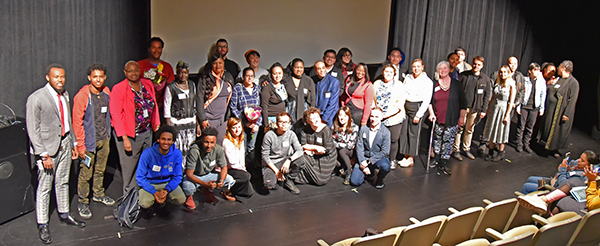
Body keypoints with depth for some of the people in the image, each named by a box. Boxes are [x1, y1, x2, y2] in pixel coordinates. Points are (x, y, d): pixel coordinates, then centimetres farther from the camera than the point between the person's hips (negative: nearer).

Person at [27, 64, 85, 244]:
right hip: (47, 148, -6)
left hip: (65, 143, 6)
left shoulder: (64, 94, 6)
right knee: (44, 188, 2)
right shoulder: (36, 99, -16)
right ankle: (42, 225, 15)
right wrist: (43, 155, -18)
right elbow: (33, 130, -15)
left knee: (63, 182, 19)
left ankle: (64, 214, 35)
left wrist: (73, 144, 15)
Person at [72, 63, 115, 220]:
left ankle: (98, 194, 38)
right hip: (90, 141, -6)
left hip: (104, 139, 6)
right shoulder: (82, 96, -16)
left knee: (100, 170, 20)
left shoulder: (106, 93, 2)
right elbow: (77, 122, -15)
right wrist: (80, 145, -15)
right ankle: (83, 202, 17)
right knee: (86, 173, 1)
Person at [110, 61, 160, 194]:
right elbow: (116, 114, -13)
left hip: (147, 132, 5)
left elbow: (154, 106, 15)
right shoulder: (118, 89, -10)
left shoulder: (148, 84, 6)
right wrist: (125, 138, -17)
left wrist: (156, 124, 8)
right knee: (129, 168, 3)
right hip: (129, 135, -5)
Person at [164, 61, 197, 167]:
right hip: (176, 124, -4)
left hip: (191, 123, 4)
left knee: (190, 150, 4)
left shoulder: (192, 85, 11)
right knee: (178, 151, -5)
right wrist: (169, 127, -9)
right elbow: (167, 108, -4)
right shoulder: (171, 88, -4)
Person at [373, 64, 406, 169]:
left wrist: (388, 114, -16)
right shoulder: (377, 84, 11)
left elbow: (400, 102, -7)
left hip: (394, 118, -2)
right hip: (378, 118, 2)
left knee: (393, 140, 5)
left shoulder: (399, 85, 1)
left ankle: (392, 160, 22)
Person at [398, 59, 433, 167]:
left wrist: (419, 115, -12)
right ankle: (405, 156, 15)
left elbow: (427, 100, -7)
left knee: (413, 133, -1)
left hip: (417, 107, -5)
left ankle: (410, 158, 8)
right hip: (405, 106, 5)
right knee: (404, 131, 4)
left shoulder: (427, 81, -4)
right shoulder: (408, 78, 9)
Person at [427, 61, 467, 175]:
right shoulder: (434, 84, 5)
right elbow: (429, 101, 11)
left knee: (448, 142, -1)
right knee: (437, 139, 10)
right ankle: (436, 158, 28)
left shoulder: (456, 84, 2)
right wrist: (431, 113, 0)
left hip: (452, 120, -1)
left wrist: (462, 117, 2)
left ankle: (443, 164, 7)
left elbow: (463, 103, 6)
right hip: (438, 119, 1)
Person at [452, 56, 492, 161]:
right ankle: (456, 150, 9)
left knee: (470, 129, 12)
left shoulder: (486, 79, 4)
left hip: (475, 109, 2)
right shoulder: (463, 75, -1)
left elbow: (487, 95, 6)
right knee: (459, 128, 1)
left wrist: (483, 110, 0)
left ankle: (466, 149, 24)